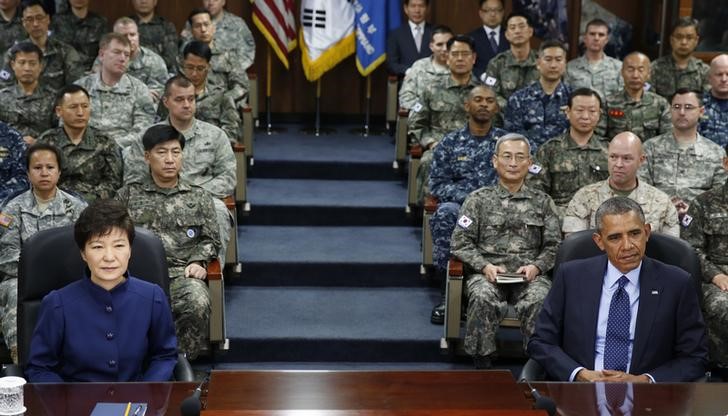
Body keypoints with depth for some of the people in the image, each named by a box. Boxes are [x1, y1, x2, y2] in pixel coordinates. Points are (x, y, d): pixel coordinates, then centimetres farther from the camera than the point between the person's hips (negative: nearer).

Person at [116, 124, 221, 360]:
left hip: (182, 273, 1)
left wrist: (198, 262, -1)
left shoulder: (199, 197, 21)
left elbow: (210, 239, 18)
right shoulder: (128, 195, 20)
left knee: (198, 304, -34)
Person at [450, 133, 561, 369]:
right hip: (488, 273, 0)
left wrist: (536, 267, -7)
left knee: (539, 300, -34)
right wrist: (485, 266, -8)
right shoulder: (478, 200, 13)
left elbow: (553, 245, 12)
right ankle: (482, 364, -24)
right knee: (483, 298, -35)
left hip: (530, 275, 1)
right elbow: (460, 243, 7)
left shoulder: (542, 202, 17)